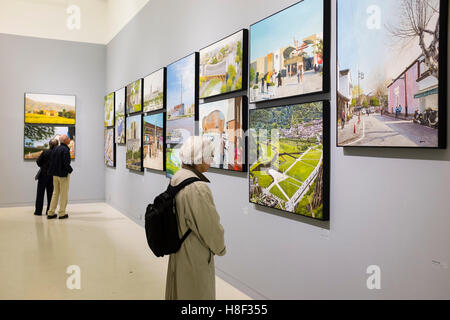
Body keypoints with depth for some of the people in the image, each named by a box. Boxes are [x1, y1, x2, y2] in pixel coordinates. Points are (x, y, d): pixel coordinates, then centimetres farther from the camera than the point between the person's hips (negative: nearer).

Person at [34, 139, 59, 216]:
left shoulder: (45, 152, -10)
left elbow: (38, 161, -6)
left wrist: (43, 166, 12)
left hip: (43, 174, -1)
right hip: (53, 175, 1)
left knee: (40, 193, 7)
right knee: (50, 193, 10)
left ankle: (38, 211, 9)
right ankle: (49, 211, 10)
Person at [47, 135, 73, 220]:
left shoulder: (55, 149, 7)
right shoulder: (65, 150, -16)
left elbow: (51, 161, 9)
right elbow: (66, 163, -22)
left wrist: (53, 171, 16)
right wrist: (70, 170, -5)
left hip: (55, 174, 7)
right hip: (63, 174, -7)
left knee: (55, 193, 15)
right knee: (64, 194, 2)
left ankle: (51, 213, 17)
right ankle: (62, 213, 6)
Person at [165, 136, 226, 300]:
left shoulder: (176, 179, -1)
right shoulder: (197, 189, -29)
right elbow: (210, 228, -22)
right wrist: (221, 248, -2)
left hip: (177, 255, 8)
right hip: (195, 259, -8)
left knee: (178, 292, 23)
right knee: (196, 294, 9)